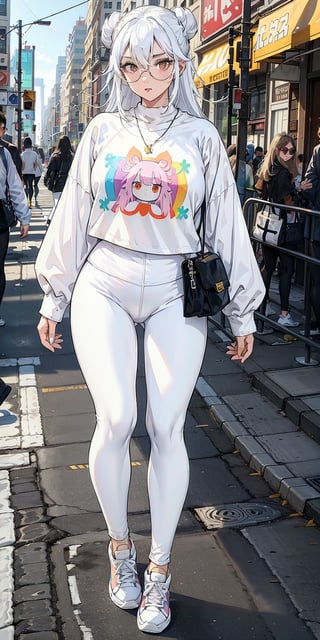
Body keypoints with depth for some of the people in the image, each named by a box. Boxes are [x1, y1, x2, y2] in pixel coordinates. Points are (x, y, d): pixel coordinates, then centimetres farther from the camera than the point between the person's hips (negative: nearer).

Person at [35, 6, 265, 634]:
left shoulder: (200, 136, 6)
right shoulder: (103, 131, 7)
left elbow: (225, 225, 8)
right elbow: (73, 218, 11)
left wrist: (242, 312, 9)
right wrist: (53, 298, 11)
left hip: (175, 292, 0)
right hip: (105, 284, 0)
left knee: (167, 427, -3)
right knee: (116, 417, -12)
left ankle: (159, 569, 14)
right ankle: (119, 543, 14)